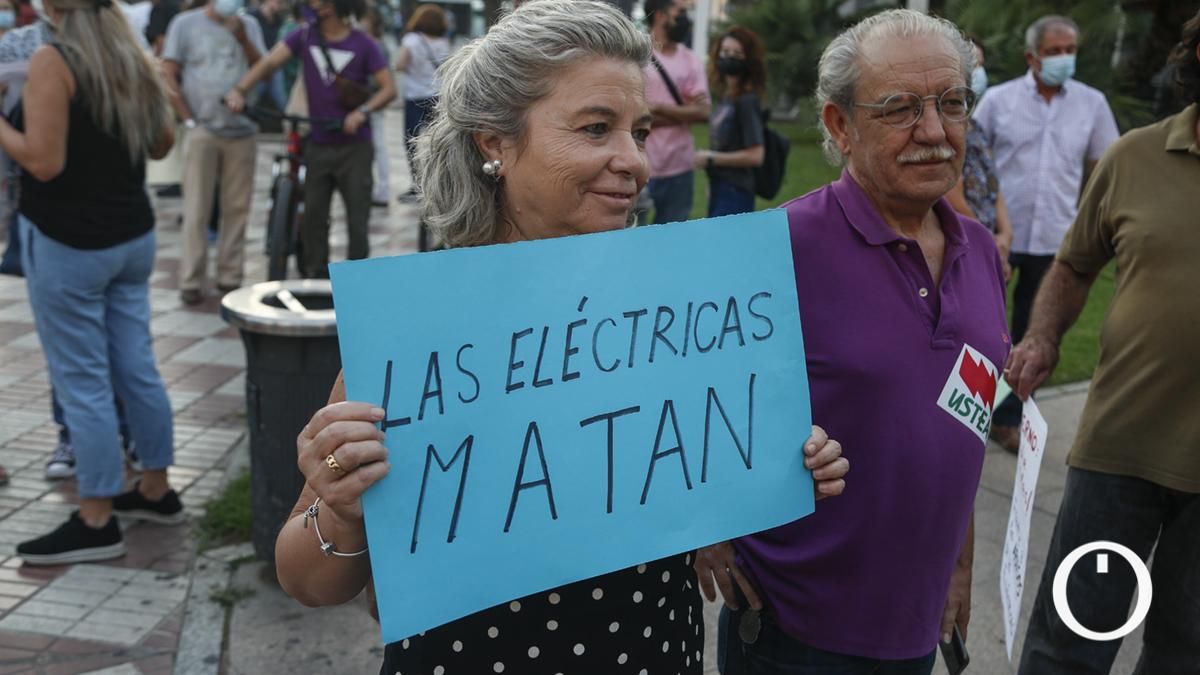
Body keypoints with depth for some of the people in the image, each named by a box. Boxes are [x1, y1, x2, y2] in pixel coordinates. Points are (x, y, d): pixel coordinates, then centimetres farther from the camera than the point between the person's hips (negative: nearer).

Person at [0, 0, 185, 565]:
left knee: (81, 380, 0)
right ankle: (156, 491, 26)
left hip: (66, 243, -7)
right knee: (136, 367, 14)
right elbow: (162, 143, 17)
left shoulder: (52, 61, -15)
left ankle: (97, 522, 8)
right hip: (132, 236, 7)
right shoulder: (132, 59, 6)